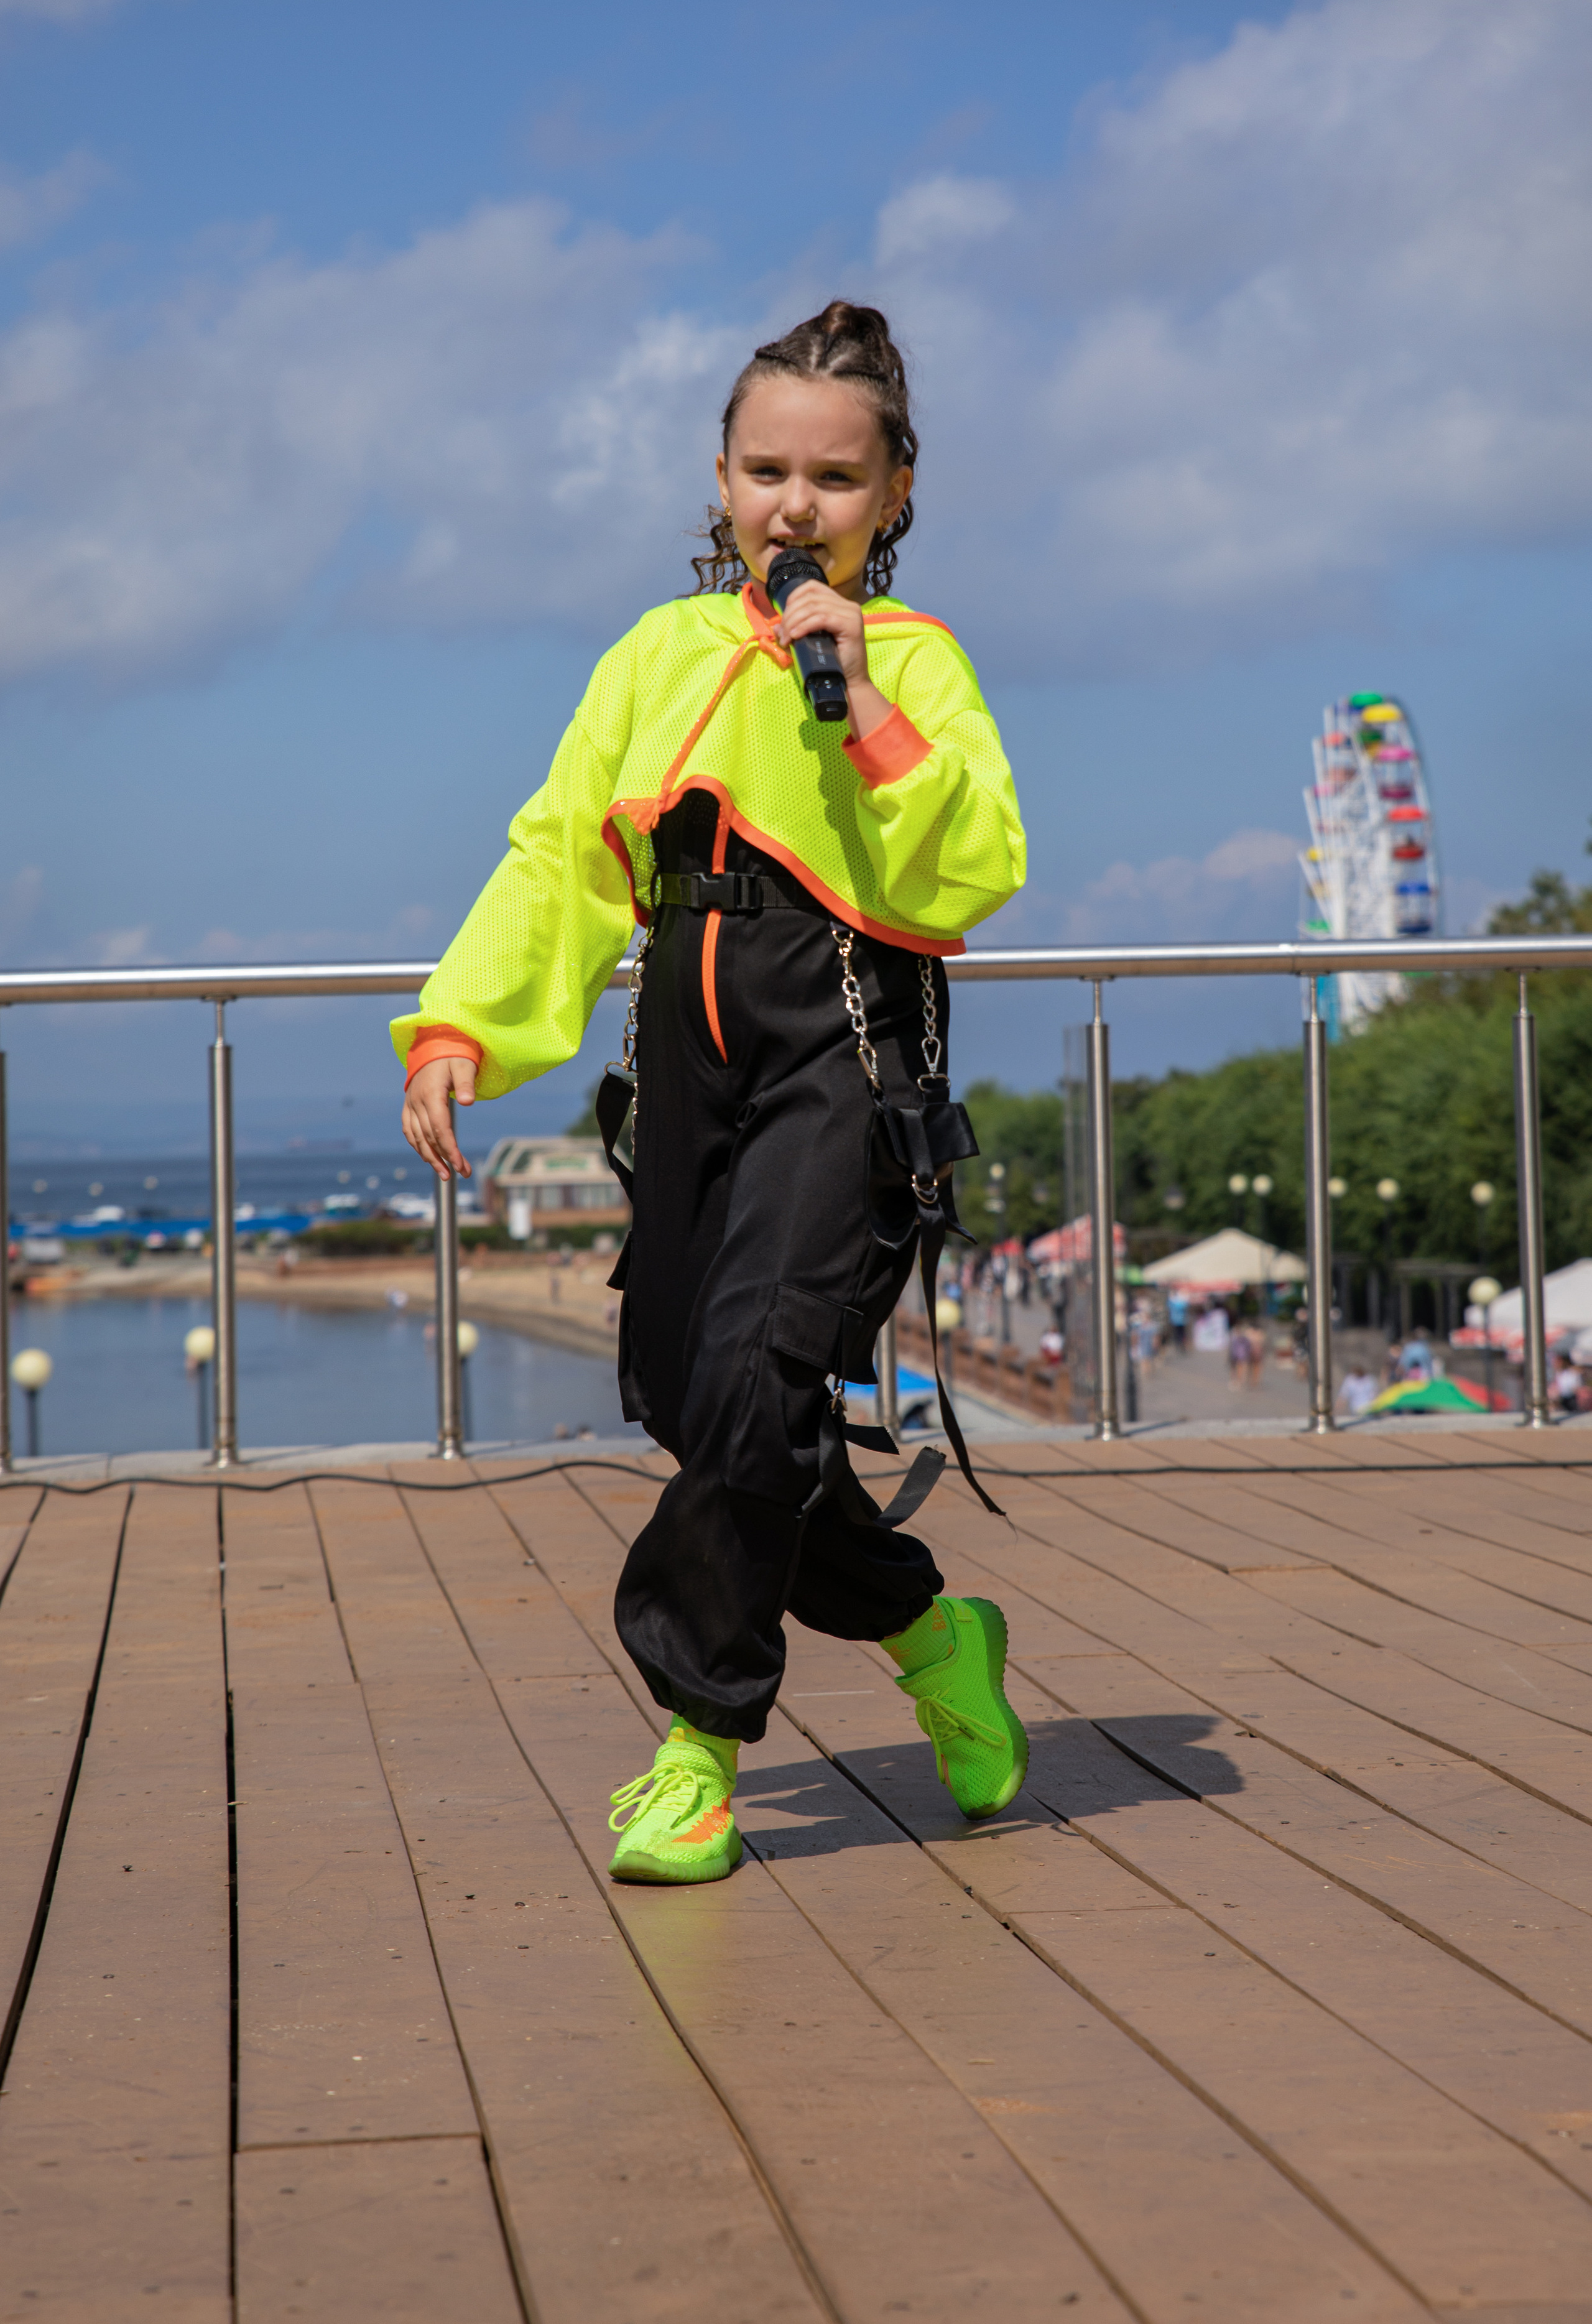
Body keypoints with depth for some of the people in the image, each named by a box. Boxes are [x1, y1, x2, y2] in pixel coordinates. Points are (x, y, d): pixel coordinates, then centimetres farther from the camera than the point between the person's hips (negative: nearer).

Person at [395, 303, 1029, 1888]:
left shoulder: (914, 656, 2)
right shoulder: (659, 655, 15)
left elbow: (972, 872, -12)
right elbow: (559, 861, 12)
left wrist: (866, 706, -19)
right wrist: (460, 1030, 1)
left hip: (844, 1058, -5)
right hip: (692, 1055, 6)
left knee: (756, 1375, -19)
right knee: (688, 1399, 5)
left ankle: (701, 1738, -5)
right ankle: (928, 1632, 26)